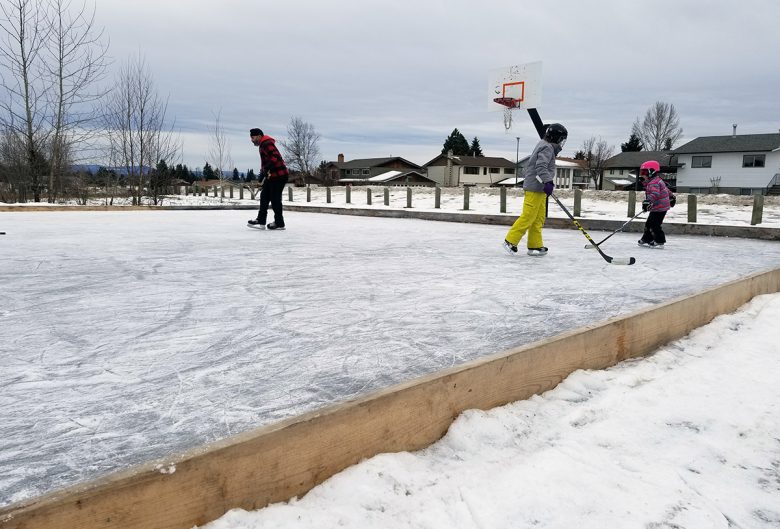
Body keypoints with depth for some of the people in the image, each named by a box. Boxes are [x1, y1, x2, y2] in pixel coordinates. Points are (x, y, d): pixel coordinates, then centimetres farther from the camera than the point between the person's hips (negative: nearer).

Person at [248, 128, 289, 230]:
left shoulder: (267, 144, -13)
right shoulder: (263, 145, 20)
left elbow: (276, 157, -26)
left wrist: (267, 169, -29)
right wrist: (263, 173, 24)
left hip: (279, 175, -11)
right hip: (272, 176, 11)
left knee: (275, 199, -5)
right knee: (264, 196, 10)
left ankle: (279, 223, 4)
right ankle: (261, 221, 13)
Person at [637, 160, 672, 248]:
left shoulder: (653, 183, -20)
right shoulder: (656, 181, 15)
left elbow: (655, 193, -37)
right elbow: (666, 189, 30)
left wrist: (647, 201, -49)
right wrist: (670, 196, 44)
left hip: (659, 208, -11)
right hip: (656, 208, 11)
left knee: (654, 225, -7)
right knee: (649, 224, 15)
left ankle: (659, 242, 1)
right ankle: (646, 240, 25)